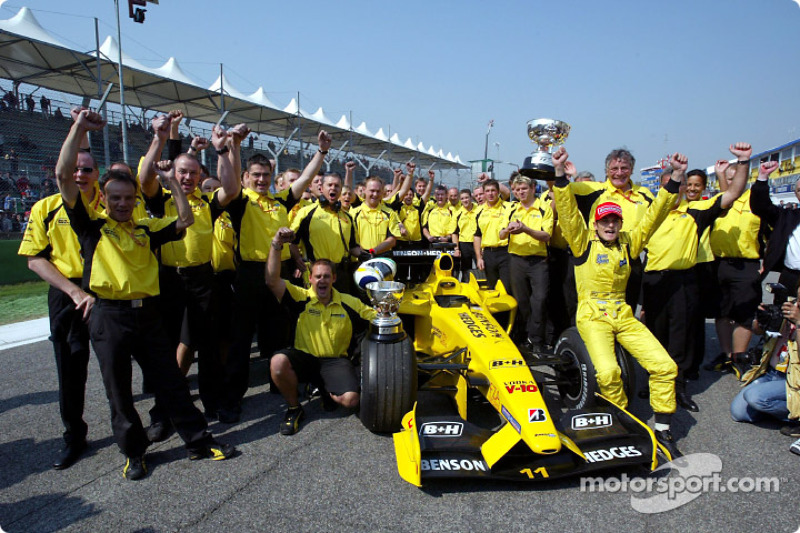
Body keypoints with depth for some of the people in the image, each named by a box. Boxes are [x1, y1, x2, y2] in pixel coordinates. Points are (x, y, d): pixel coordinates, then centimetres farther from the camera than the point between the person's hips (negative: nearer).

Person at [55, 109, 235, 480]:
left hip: (147, 312, 3)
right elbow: (64, 175, -7)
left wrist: (172, 181, 7)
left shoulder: (146, 228, 12)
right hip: (108, 315, -2)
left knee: (170, 380, 8)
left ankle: (199, 440, 17)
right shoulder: (91, 224, 2)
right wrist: (79, 128, -11)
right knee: (118, 389, 8)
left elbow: (185, 221, 6)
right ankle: (133, 452, 24)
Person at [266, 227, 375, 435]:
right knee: (278, 362, -34)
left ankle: (327, 392, 17)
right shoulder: (301, 298, -4)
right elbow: (272, 281, -18)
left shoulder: (349, 303, 3)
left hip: (335, 361, 1)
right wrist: (276, 246, -26)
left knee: (351, 399, -25)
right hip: (303, 357, 0)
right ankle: (294, 408, -4)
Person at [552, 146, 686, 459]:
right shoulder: (583, 242, 0)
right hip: (593, 315, -4)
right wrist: (560, 174, -22)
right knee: (608, 372, -26)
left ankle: (663, 430, 6)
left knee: (665, 366, -11)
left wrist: (676, 178, 1)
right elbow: (568, 210, -11)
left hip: (623, 315, 4)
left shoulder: (628, 243, 11)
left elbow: (654, 216, 8)